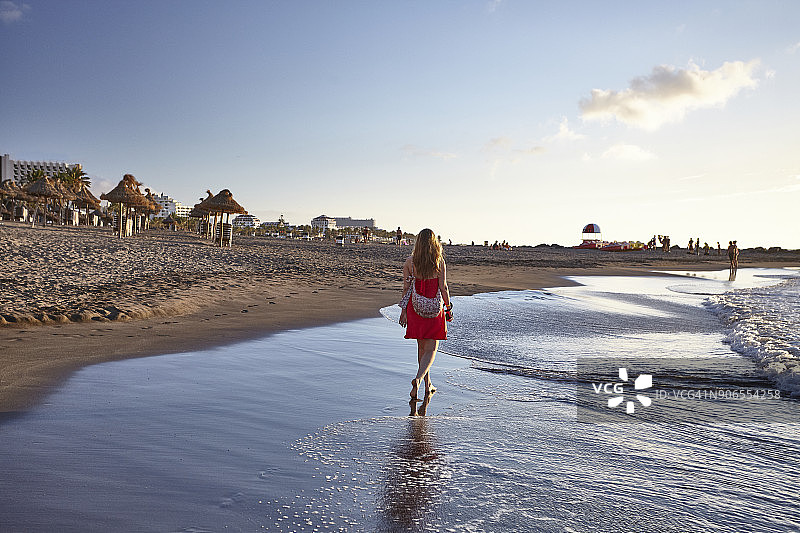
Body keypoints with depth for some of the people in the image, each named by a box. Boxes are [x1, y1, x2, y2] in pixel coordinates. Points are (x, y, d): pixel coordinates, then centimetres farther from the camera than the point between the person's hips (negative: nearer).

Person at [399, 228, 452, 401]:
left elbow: (406, 288, -1)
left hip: (415, 308, 3)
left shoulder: (410, 261, -3)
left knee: (421, 347, 16)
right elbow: (443, 287, -9)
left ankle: (428, 384, 25)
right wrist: (448, 307, 3)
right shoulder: (439, 261, -9)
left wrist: (403, 310, 7)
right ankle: (419, 378, -17)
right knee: (431, 349, 4)